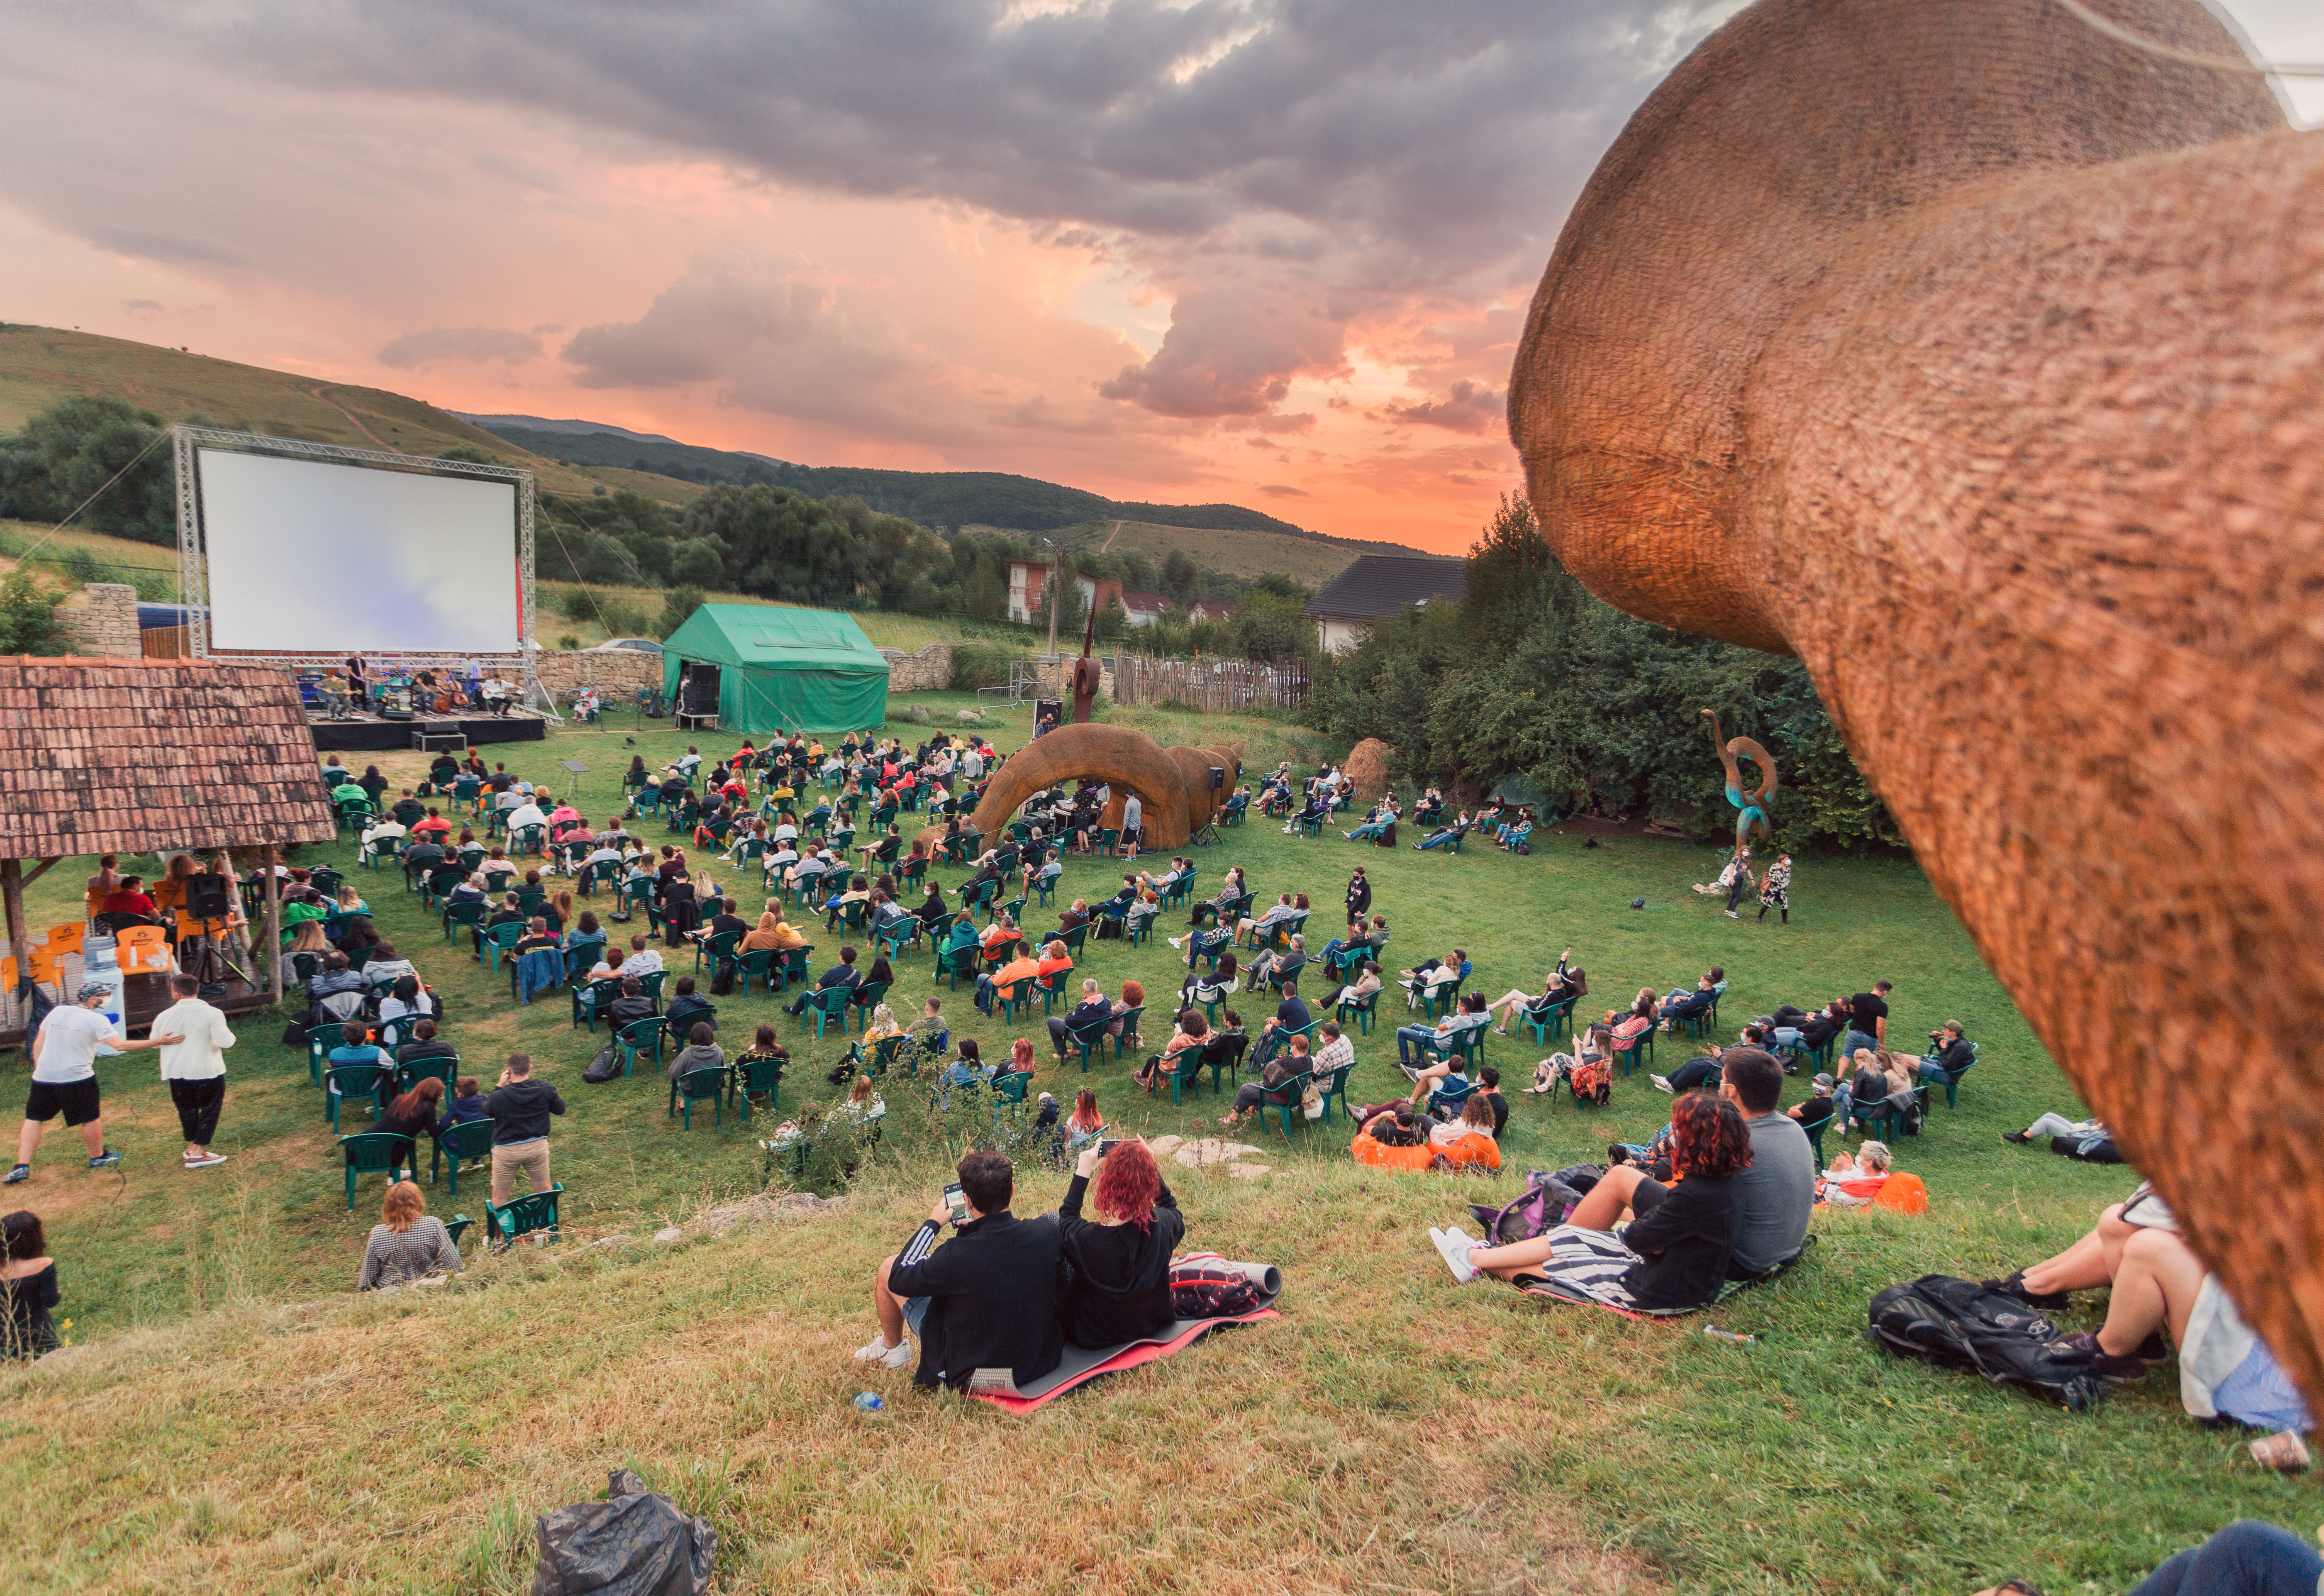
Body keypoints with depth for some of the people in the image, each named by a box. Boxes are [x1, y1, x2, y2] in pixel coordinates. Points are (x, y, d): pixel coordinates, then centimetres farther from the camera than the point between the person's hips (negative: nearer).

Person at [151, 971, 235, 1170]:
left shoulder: (164, 1016, -4)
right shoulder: (212, 1014, -16)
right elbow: (225, 1041, -19)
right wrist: (229, 1035, 3)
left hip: (177, 1074, 4)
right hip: (207, 1071, -4)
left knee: (187, 1110, 20)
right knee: (209, 1110, 8)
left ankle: (192, 1147, 31)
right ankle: (198, 1154, 6)